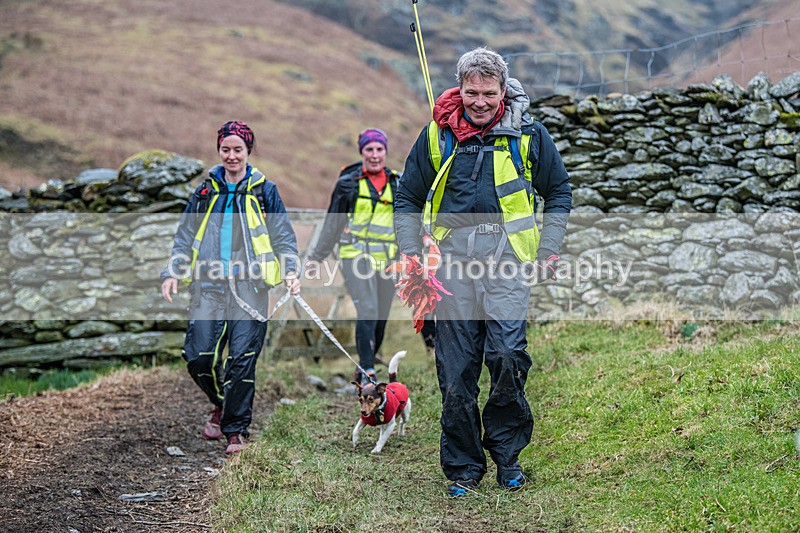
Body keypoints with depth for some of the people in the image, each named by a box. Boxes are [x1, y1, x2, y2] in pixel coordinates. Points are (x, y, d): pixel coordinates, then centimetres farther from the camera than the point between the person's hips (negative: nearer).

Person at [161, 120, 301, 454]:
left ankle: (236, 429, 6)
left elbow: (283, 236, 8)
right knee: (198, 357, -4)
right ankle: (221, 403, 25)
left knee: (242, 359, -7)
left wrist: (290, 270, -8)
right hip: (209, 288, 2)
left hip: (250, 288, -2)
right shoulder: (205, 192, 15)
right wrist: (172, 273, 4)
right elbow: (185, 238, 17)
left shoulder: (264, 191, 9)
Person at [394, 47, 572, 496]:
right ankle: (463, 466, 15)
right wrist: (410, 256, 7)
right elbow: (408, 199, 17)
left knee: (507, 354, -15)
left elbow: (559, 194, 16)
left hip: (507, 259, -1)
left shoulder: (528, 135, 4)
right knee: (456, 370, 2)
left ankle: (506, 451, 7)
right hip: (453, 259, 2)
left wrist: (548, 252, 7)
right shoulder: (437, 135, 7)